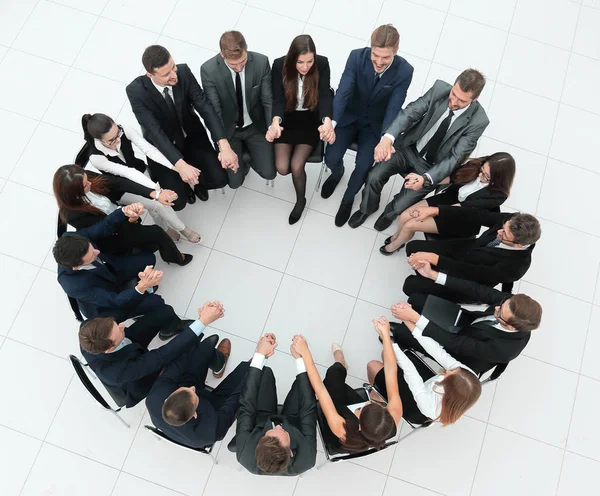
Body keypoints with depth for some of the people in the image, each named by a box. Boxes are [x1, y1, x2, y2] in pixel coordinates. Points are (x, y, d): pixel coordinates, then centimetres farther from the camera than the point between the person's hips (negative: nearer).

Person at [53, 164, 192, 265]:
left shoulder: (84, 178, -21)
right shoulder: (73, 214, -34)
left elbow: (119, 182, -23)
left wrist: (153, 193, -33)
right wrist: (129, 220, -37)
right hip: (110, 239, -6)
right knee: (156, 233, -10)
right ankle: (175, 257, 17)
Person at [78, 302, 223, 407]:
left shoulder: (87, 329, -34)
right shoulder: (117, 372, -47)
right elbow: (162, 356, -44)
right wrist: (203, 321, -46)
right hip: (136, 382, -4)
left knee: (166, 311, -1)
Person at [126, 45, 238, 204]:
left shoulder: (184, 72, -21)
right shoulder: (136, 90, -27)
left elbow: (205, 107, -24)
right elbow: (153, 131, -33)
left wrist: (224, 145, -39)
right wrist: (180, 164, -49)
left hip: (192, 136, 2)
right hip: (162, 146, -2)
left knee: (219, 179, -15)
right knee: (176, 201, -15)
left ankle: (198, 181, 23)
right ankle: (182, 184, 24)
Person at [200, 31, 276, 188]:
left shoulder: (261, 62, -19)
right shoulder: (208, 70, -23)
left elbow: (268, 101, -11)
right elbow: (214, 111, -21)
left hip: (256, 126, 2)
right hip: (228, 129, -1)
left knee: (268, 173, -5)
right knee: (235, 181, -6)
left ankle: (247, 151, 25)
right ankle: (242, 158, 28)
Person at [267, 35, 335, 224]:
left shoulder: (322, 64, -17)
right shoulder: (279, 65, -16)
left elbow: (325, 96, -24)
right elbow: (278, 99, -18)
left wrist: (327, 121, -45)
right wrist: (276, 122, -41)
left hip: (311, 119, -1)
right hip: (287, 118, 1)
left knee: (296, 166, -17)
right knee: (282, 168, -14)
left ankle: (301, 199, 14)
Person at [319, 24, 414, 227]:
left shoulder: (404, 71, -21)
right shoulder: (357, 56, -21)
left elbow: (394, 108, -26)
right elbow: (343, 91, -29)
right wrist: (331, 121, -47)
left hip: (375, 123, -1)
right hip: (350, 116, 1)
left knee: (363, 165, -18)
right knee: (331, 158, -12)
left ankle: (348, 199, 15)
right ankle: (337, 173, 30)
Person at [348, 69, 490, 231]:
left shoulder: (478, 121, -21)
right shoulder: (440, 88, -16)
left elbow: (454, 157, -22)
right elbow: (410, 112, -23)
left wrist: (426, 179, -40)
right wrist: (387, 138, -43)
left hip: (432, 166, -2)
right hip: (409, 147, 2)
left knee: (401, 206, -15)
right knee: (374, 177, -17)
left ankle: (390, 212, 27)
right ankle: (367, 208, 18)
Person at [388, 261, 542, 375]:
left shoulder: (504, 349, -41)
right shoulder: (514, 303, -28)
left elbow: (455, 343, -36)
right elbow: (477, 291, -21)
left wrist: (415, 318, -39)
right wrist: (433, 275, -27)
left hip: (464, 351, -5)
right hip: (470, 321, 5)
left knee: (401, 332, -10)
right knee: (416, 299, -4)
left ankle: (402, 339, 28)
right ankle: (411, 327, 27)